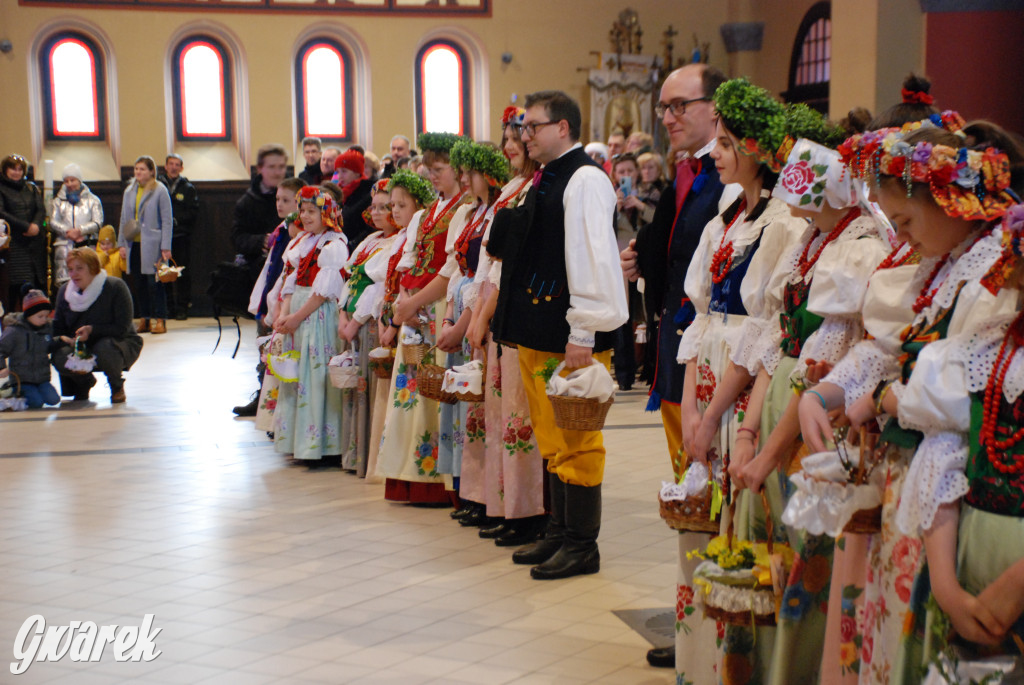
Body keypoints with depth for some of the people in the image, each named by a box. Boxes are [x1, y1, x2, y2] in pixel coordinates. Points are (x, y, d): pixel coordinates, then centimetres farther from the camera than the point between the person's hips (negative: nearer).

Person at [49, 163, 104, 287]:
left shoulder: (92, 200, 13)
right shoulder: (59, 201, 18)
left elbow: (98, 223, 3)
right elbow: (53, 222, 7)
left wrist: (80, 230, -12)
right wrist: (67, 231, -10)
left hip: (86, 244, -1)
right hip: (64, 244, 1)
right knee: (63, 282, -9)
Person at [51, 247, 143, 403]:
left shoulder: (115, 287, -17)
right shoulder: (64, 291, -1)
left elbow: (122, 328, -19)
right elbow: (57, 328, 1)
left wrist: (92, 330, -30)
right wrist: (63, 338, -23)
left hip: (121, 343, -4)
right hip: (83, 349, 4)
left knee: (105, 348, -39)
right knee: (60, 358, -27)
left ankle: (117, 386, -4)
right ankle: (84, 382, 10)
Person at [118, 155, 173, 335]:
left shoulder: (160, 191, -4)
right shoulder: (129, 192, 12)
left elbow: (167, 221, -5)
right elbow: (124, 219, 17)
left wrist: (165, 247, -10)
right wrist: (122, 244, 10)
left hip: (152, 245, -5)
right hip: (134, 244, 5)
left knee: (154, 282, -7)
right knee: (138, 283, 6)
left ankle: (159, 320, -1)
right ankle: (144, 319, 13)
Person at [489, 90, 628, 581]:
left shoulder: (585, 180, -12)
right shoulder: (546, 181, 17)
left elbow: (591, 259, -19)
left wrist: (582, 334, -21)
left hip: (569, 338, -10)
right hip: (537, 336, 10)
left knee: (576, 442, -2)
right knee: (552, 441, 15)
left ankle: (582, 545, 6)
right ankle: (559, 533, 25)